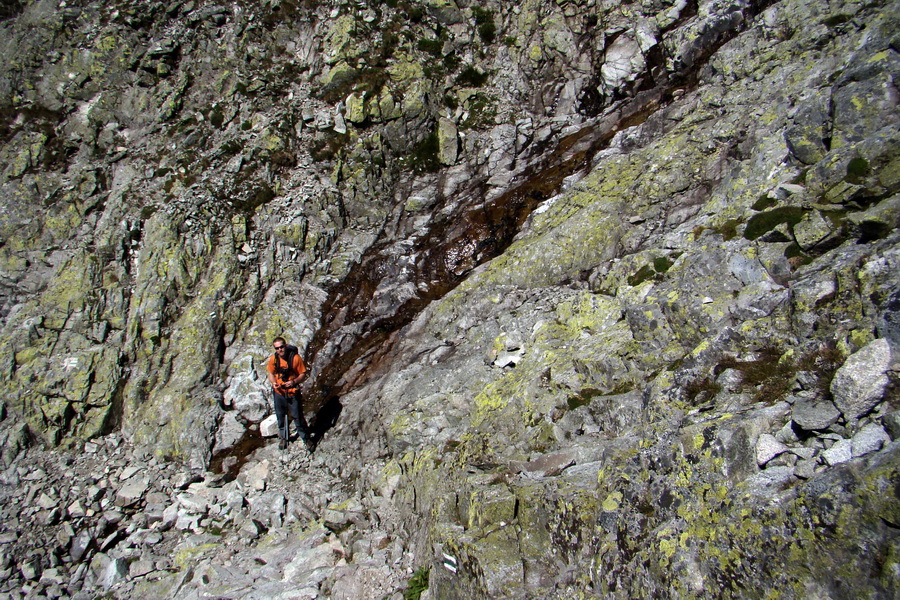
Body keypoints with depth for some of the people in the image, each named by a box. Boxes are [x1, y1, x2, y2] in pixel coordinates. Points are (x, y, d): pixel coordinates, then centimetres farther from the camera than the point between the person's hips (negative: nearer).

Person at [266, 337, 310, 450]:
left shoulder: (295, 357, -18)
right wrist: (273, 383, -14)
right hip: (278, 392, 4)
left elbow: (303, 374, -9)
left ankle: (306, 438, 25)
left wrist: (294, 381, -27)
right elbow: (271, 374, 6)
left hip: (293, 393, -3)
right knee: (281, 416, 19)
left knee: (297, 416, 4)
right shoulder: (273, 359, -8)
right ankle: (284, 437, 42)